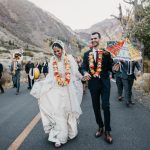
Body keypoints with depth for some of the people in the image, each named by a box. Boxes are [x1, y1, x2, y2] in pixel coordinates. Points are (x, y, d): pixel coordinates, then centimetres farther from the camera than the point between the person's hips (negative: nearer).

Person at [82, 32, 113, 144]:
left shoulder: (106, 52, -1)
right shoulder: (87, 54, 6)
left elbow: (110, 67, -4)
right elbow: (84, 67, 4)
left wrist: (109, 57, -22)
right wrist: (85, 73, -19)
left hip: (104, 82, -3)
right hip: (93, 83, 3)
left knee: (106, 106, -4)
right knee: (96, 107, 12)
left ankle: (107, 131, 10)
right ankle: (100, 127, 31)